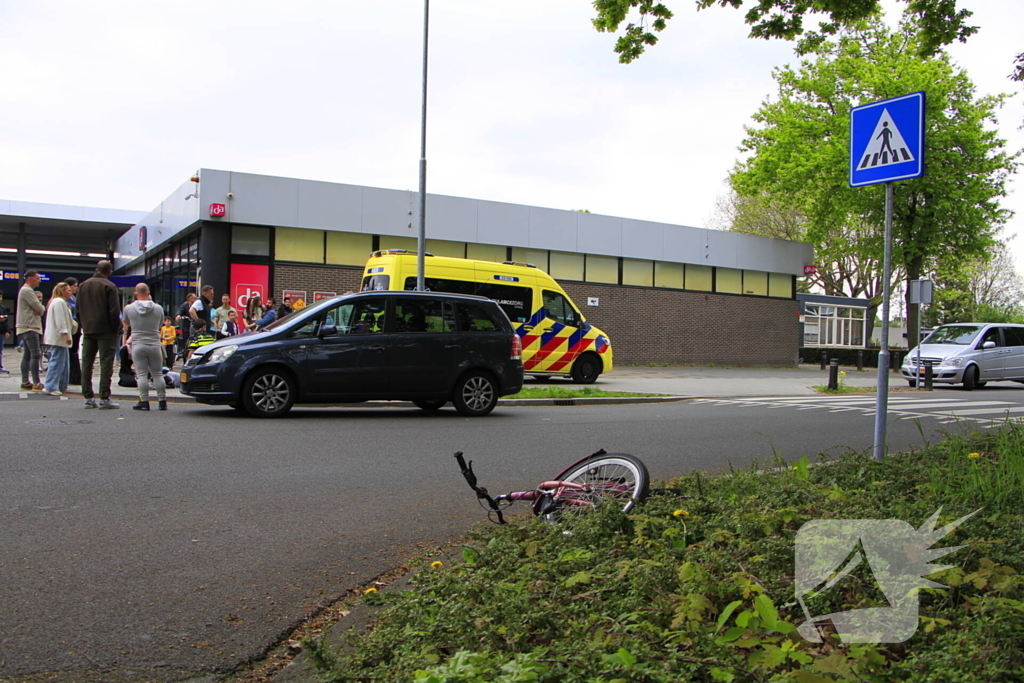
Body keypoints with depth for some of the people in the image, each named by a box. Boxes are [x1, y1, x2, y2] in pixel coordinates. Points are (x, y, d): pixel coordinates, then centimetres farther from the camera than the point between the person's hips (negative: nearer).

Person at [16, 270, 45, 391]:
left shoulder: (27, 290, 22)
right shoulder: (27, 291, -11)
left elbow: (40, 309, 15)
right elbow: (39, 308, -16)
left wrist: (39, 310, -5)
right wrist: (41, 310, 4)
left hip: (28, 327, 11)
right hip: (29, 327, -11)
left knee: (27, 355, 11)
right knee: (36, 354, -15)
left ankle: (25, 382, 14)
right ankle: (36, 383, -18)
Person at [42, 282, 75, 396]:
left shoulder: (61, 302, 22)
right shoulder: (59, 302, -12)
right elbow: (60, 320, -20)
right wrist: (66, 334, -23)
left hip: (58, 338, 11)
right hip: (58, 338, -11)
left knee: (64, 363, 14)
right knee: (57, 362, -11)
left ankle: (61, 386, 19)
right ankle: (50, 387, -11)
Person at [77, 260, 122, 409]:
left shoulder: (83, 285, 13)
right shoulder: (109, 286, -7)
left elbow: (78, 309, 15)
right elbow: (114, 310, -13)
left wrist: (84, 325, 19)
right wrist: (116, 328, -3)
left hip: (88, 330, 6)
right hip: (105, 330, -6)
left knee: (86, 363, 9)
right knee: (106, 363, -5)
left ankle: (88, 397, 9)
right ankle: (104, 398, -8)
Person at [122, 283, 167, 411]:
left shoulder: (129, 308, -2)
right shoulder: (158, 308, -1)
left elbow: (126, 325, 14)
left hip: (138, 345, -1)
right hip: (155, 345, 1)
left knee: (141, 374, 0)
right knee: (158, 374, 8)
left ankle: (144, 401, -2)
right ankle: (162, 401, 8)